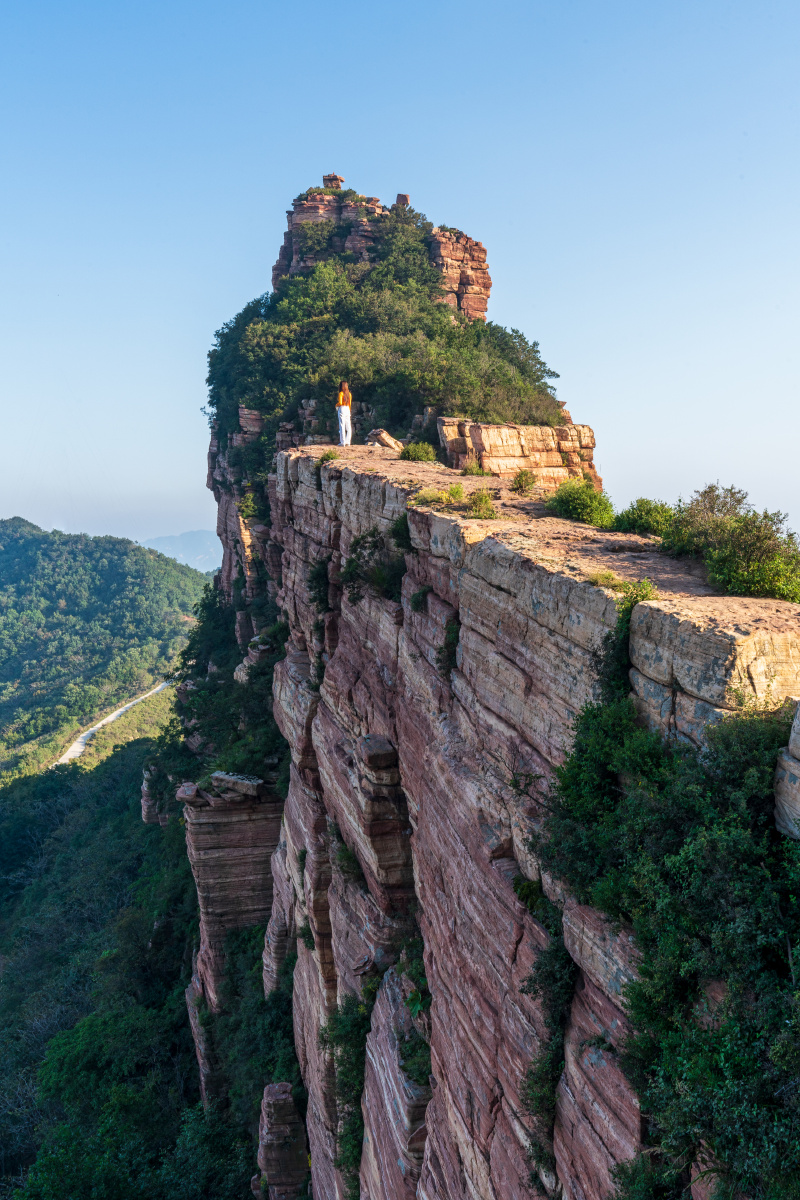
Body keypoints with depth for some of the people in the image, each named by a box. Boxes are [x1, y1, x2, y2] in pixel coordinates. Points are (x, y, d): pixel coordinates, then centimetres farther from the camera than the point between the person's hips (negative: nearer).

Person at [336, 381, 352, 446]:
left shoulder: (341, 393, -8)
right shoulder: (349, 393, 10)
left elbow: (340, 403, -16)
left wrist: (336, 405, 5)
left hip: (341, 409, -6)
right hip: (347, 409, 6)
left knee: (342, 426, -5)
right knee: (348, 427, 6)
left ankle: (342, 442, -8)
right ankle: (348, 442, 5)